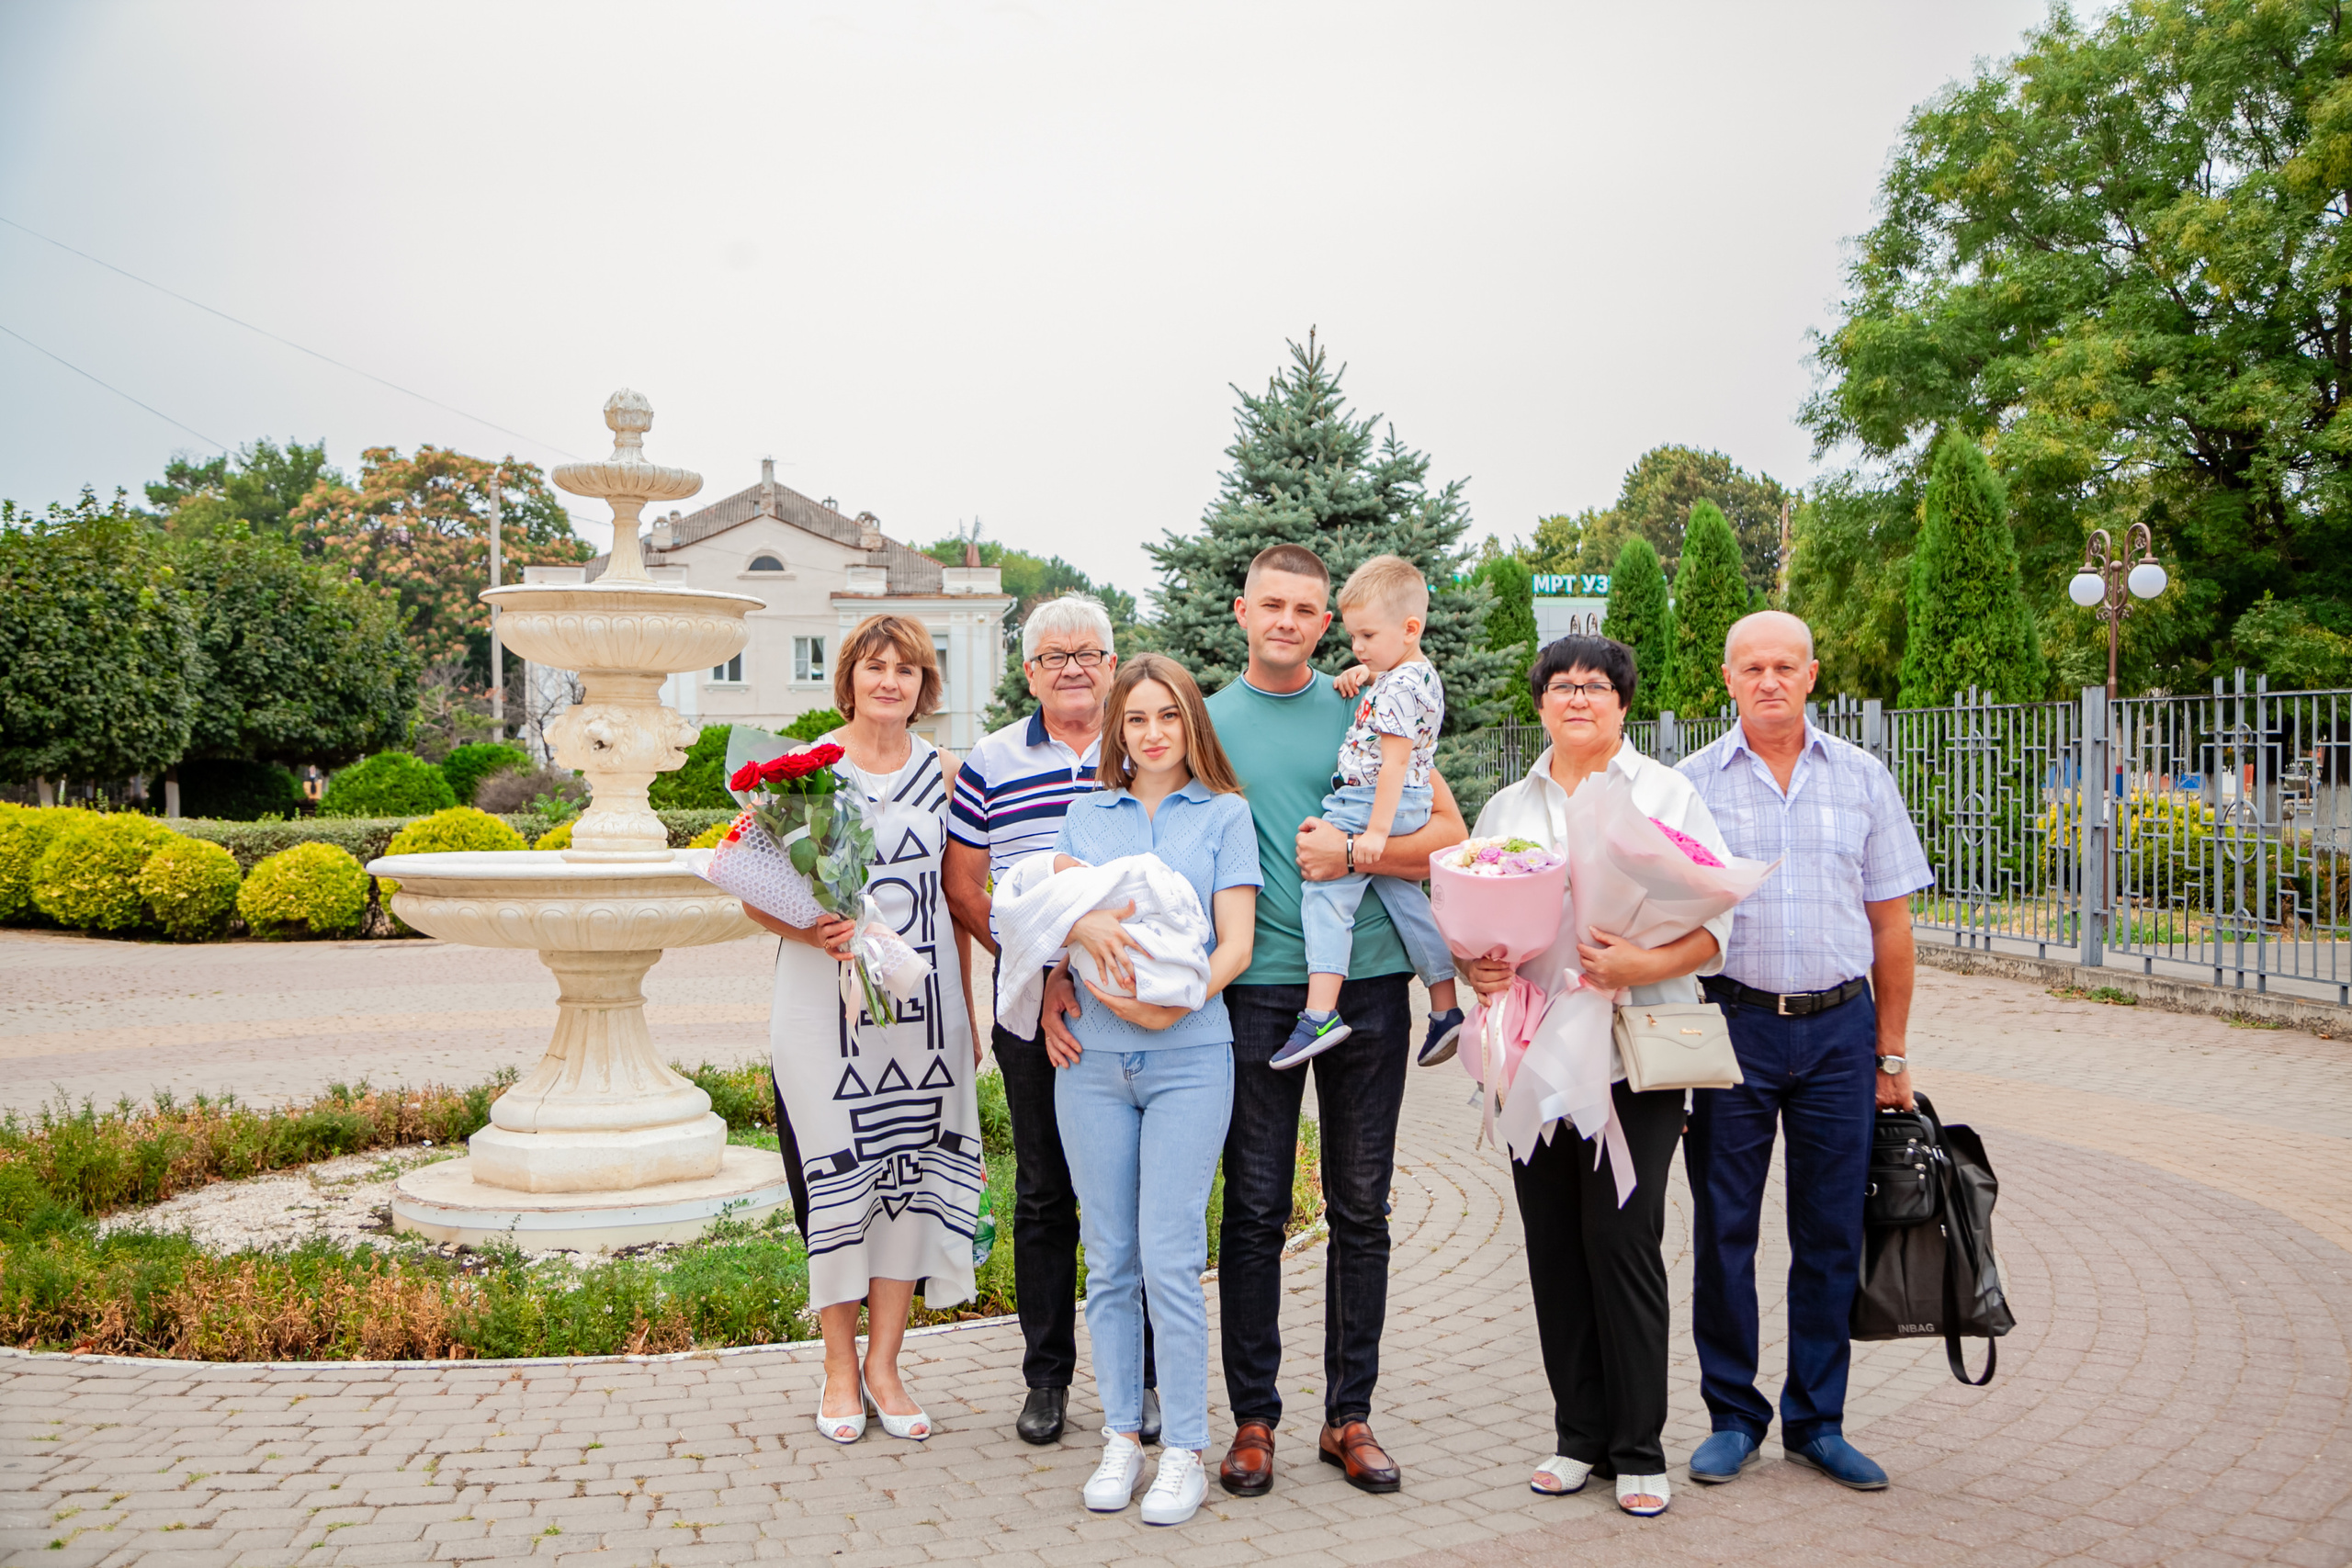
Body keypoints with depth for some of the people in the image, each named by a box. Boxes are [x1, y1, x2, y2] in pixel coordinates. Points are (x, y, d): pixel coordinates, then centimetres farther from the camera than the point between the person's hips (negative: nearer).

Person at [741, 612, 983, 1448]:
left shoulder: (942, 774, 8)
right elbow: (755, 889, -1)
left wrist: (969, 1012, 10)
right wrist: (813, 931, -20)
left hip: (922, 1002, 3)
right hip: (826, 1003, -3)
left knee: (913, 1175, 4)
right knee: (836, 1177, 2)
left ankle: (884, 1363, 19)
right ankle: (840, 1368, 18)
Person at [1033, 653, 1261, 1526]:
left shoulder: (1225, 814, 5)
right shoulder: (1088, 814, 14)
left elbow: (1236, 942, -1)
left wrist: (1176, 1002, -18)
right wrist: (1087, 925, -20)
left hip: (1188, 1057, -3)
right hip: (1091, 1058, 3)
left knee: (1169, 1257, -6)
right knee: (1108, 1258, 7)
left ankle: (1186, 1452, 6)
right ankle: (1121, 1437, 20)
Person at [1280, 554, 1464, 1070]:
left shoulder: (1396, 688, -18)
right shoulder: (1423, 675, 13)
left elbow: (1394, 761, -24)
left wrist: (1375, 831, -26)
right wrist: (1363, 673, 17)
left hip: (1370, 804, -10)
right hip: (1409, 804, 10)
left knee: (1325, 892, -11)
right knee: (1404, 897, 17)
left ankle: (1320, 1012, -19)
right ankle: (1445, 1009, 19)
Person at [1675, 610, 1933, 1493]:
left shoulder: (1862, 779, 6)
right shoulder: (1691, 783, 2)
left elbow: (1890, 922, 9)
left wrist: (1891, 1053, 7)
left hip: (1839, 1029, 1)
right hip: (1733, 1023, -1)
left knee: (1831, 1232, 7)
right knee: (1724, 1229, 4)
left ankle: (1817, 1421, 20)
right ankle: (1734, 1417, 18)